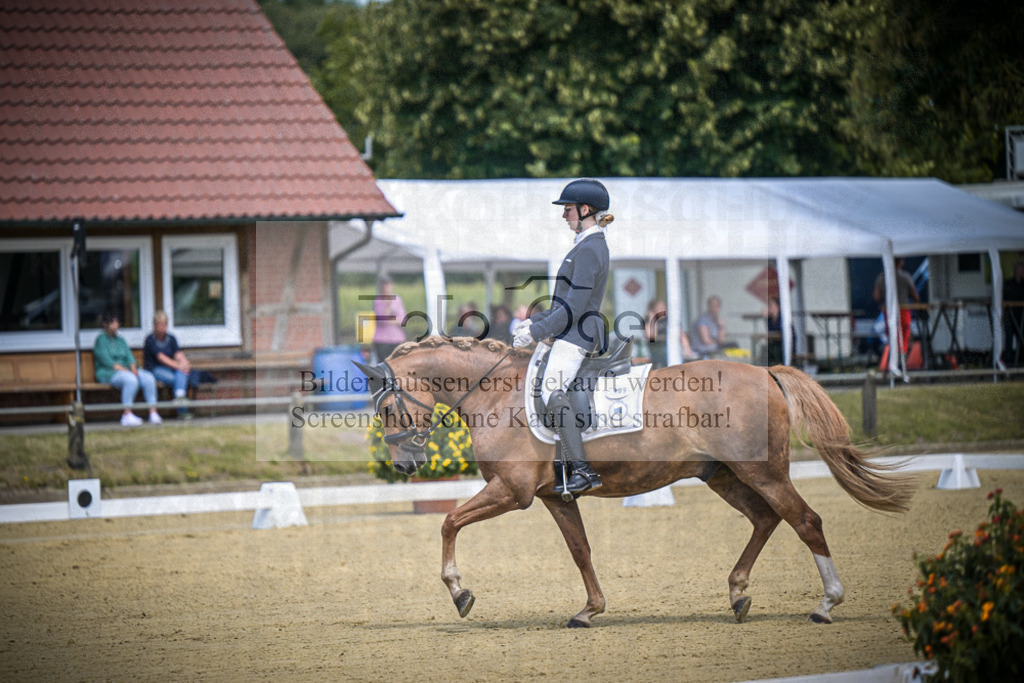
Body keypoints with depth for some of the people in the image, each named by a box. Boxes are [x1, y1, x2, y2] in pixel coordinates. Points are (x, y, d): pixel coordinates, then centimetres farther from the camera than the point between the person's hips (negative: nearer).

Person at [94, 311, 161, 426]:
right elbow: (106, 361, -11)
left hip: (125, 370, 7)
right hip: (107, 373, -7)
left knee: (148, 377, -20)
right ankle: (127, 415, -35)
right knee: (131, 379, -37)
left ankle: (153, 413, -25)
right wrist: (125, 370, -18)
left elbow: (129, 357, 12)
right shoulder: (101, 340, 0)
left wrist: (133, 368, -11)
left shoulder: (120, 340, 22)